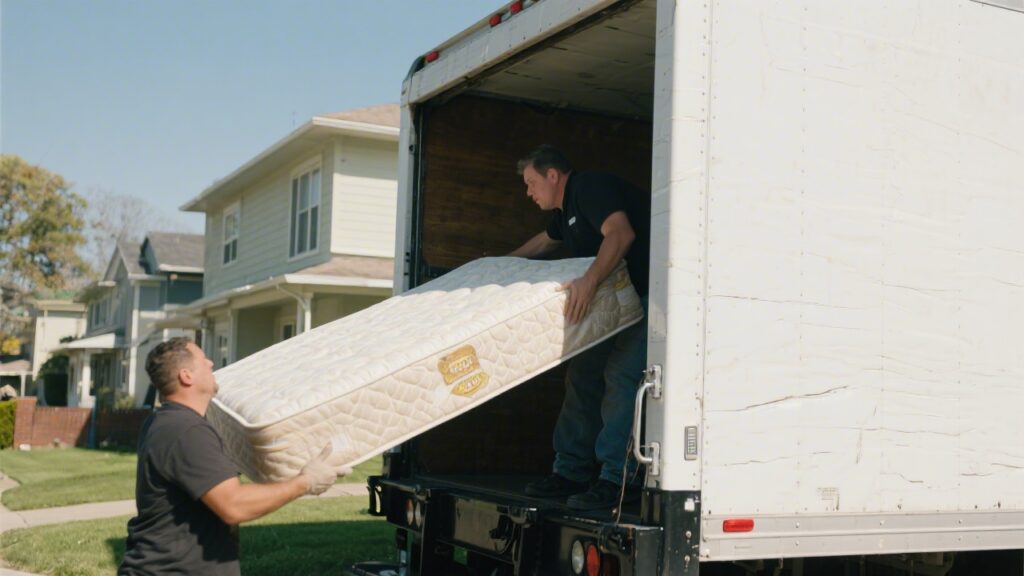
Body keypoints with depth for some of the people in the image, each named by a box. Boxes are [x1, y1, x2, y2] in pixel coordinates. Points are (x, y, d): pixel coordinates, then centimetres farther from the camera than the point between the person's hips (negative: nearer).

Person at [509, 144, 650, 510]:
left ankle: (614, 480, -17)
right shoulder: (566, 209, 18)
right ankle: (570, 472, 13)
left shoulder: (590, 188, -14)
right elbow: (546, 241, 41)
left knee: (620, 375, -18)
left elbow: (621, 233, -32)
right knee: (582, 374, 7)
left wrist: (590, 280, -44)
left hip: (649, 293, -11)